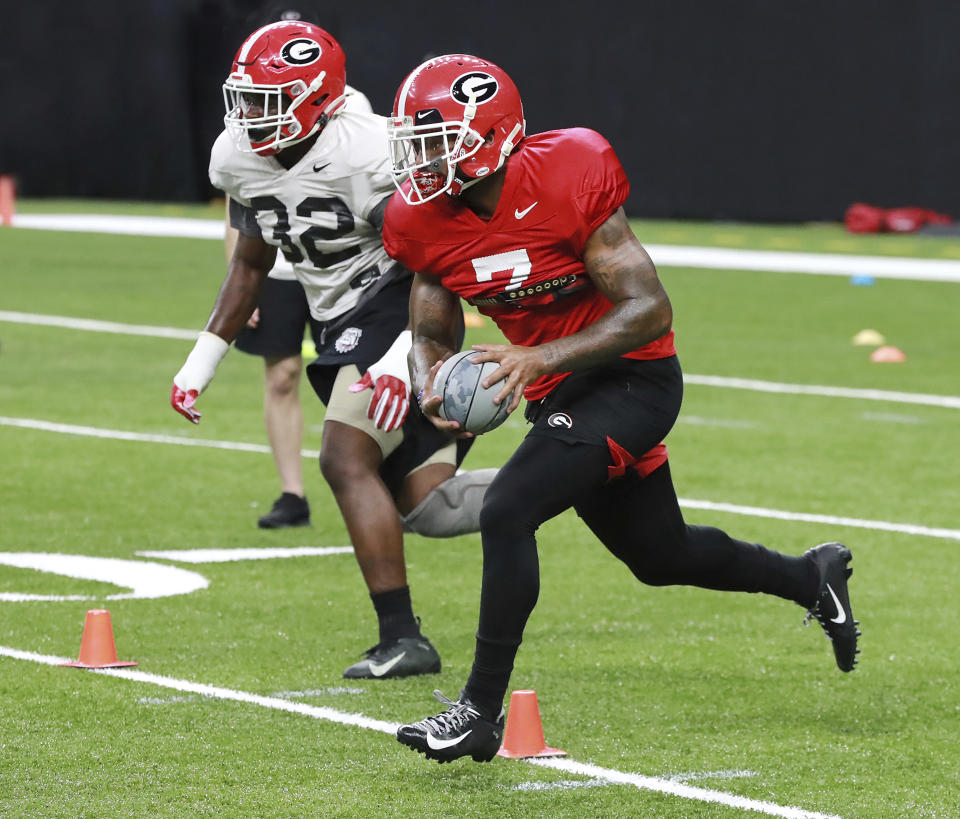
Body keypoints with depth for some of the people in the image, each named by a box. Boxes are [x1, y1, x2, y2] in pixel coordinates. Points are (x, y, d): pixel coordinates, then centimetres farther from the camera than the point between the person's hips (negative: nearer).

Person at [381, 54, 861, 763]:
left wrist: (540, 358, -35)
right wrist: (431, 386, -21)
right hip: (556, 394, 8)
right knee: (659, 556, 21)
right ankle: (811, 577, 47)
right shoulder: (426, 220, -8)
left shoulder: (566, 180, -26)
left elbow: (651, 311, -25)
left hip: (634, 379, -8)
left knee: (507, 513, -24)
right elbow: (431, 336, 4)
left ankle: (481, 711, -15)